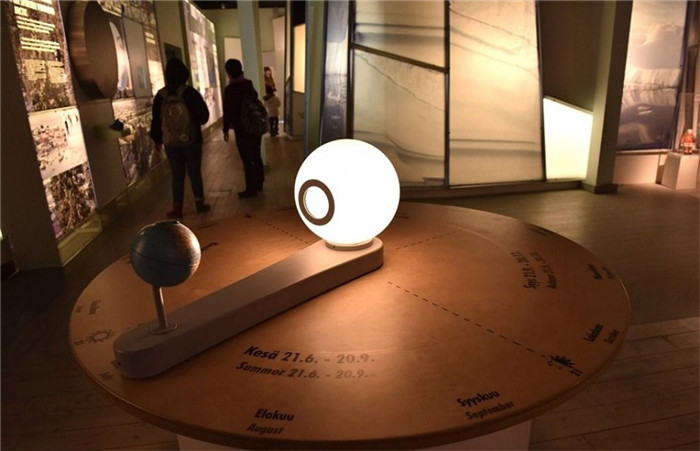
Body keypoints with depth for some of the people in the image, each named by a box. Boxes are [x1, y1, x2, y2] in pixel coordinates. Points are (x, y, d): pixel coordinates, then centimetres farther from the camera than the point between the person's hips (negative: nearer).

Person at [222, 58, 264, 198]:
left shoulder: (230, 89, -13)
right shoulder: (249, 85, 6)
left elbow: (228, 111, -13)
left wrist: (225, 130, -4)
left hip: (242, 130, -7)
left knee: (247, 160, -1)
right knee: (256, 156, 16)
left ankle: (251, 189, 5)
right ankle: (259, 184, 27)